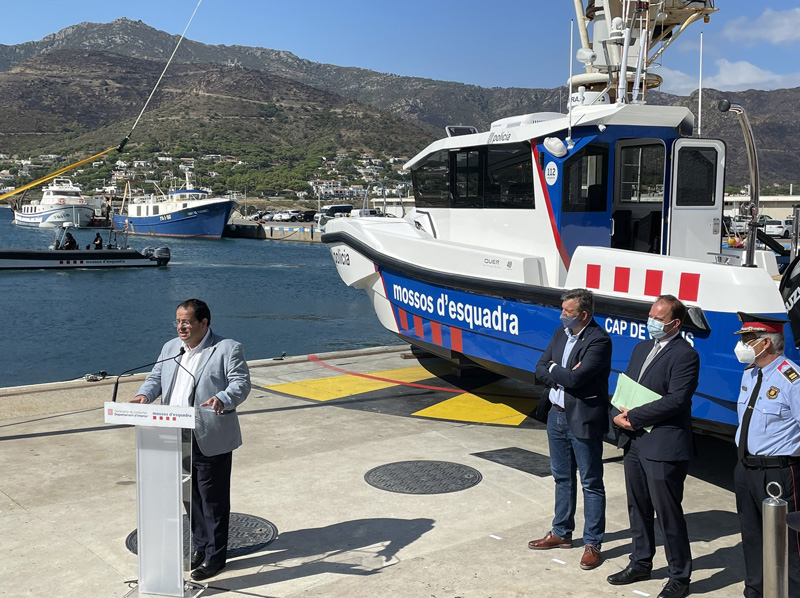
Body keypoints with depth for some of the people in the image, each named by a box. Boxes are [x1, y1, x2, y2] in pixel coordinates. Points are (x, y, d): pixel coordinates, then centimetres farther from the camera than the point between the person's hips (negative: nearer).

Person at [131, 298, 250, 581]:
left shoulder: (228, 349, -7)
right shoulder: (170, 348, 14)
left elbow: (241, 383, -13)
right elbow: (155, 378, 16)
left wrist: (223, 399, -33)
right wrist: (144, 395, -5)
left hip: (211, 440, -6)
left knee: (212, 497, 2)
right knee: (191, 494, 17)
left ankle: (215, 556, 13)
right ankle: (200, 546, 31)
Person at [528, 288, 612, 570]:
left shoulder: (599, 341, -19)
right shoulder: (560, 333, 6)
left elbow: (574, 379, -27)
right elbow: (540, 370, 3)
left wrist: (554, 369, -10)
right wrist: (564, 375, -14)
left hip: (583, 420, -8)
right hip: (556, 415, 8)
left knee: (591, 483, 5)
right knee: (562, 477, 20)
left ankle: (592, 543, 16)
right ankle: (561, 533, 34)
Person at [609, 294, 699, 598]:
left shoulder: (685, 355, -13)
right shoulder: (642, 348, 13)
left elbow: (676, 400, -22)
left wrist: (634, 417, -19)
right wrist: (618, 414, -6)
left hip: (664, 448, -8)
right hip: (634, 443, 8)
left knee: (668, 514, 2)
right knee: (638, 508, 20)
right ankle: (640, 563, 36)